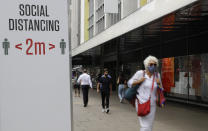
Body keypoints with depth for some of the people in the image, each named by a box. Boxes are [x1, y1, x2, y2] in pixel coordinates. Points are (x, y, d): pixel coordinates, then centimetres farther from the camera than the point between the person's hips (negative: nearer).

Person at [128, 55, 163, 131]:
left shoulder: (157, 75, 4)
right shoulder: (140, 73, -7)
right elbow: (130, 83, 2)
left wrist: (159, 83, -7)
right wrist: (139, 81, -14)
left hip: (152, 104, 4)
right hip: (141, 103, -4)